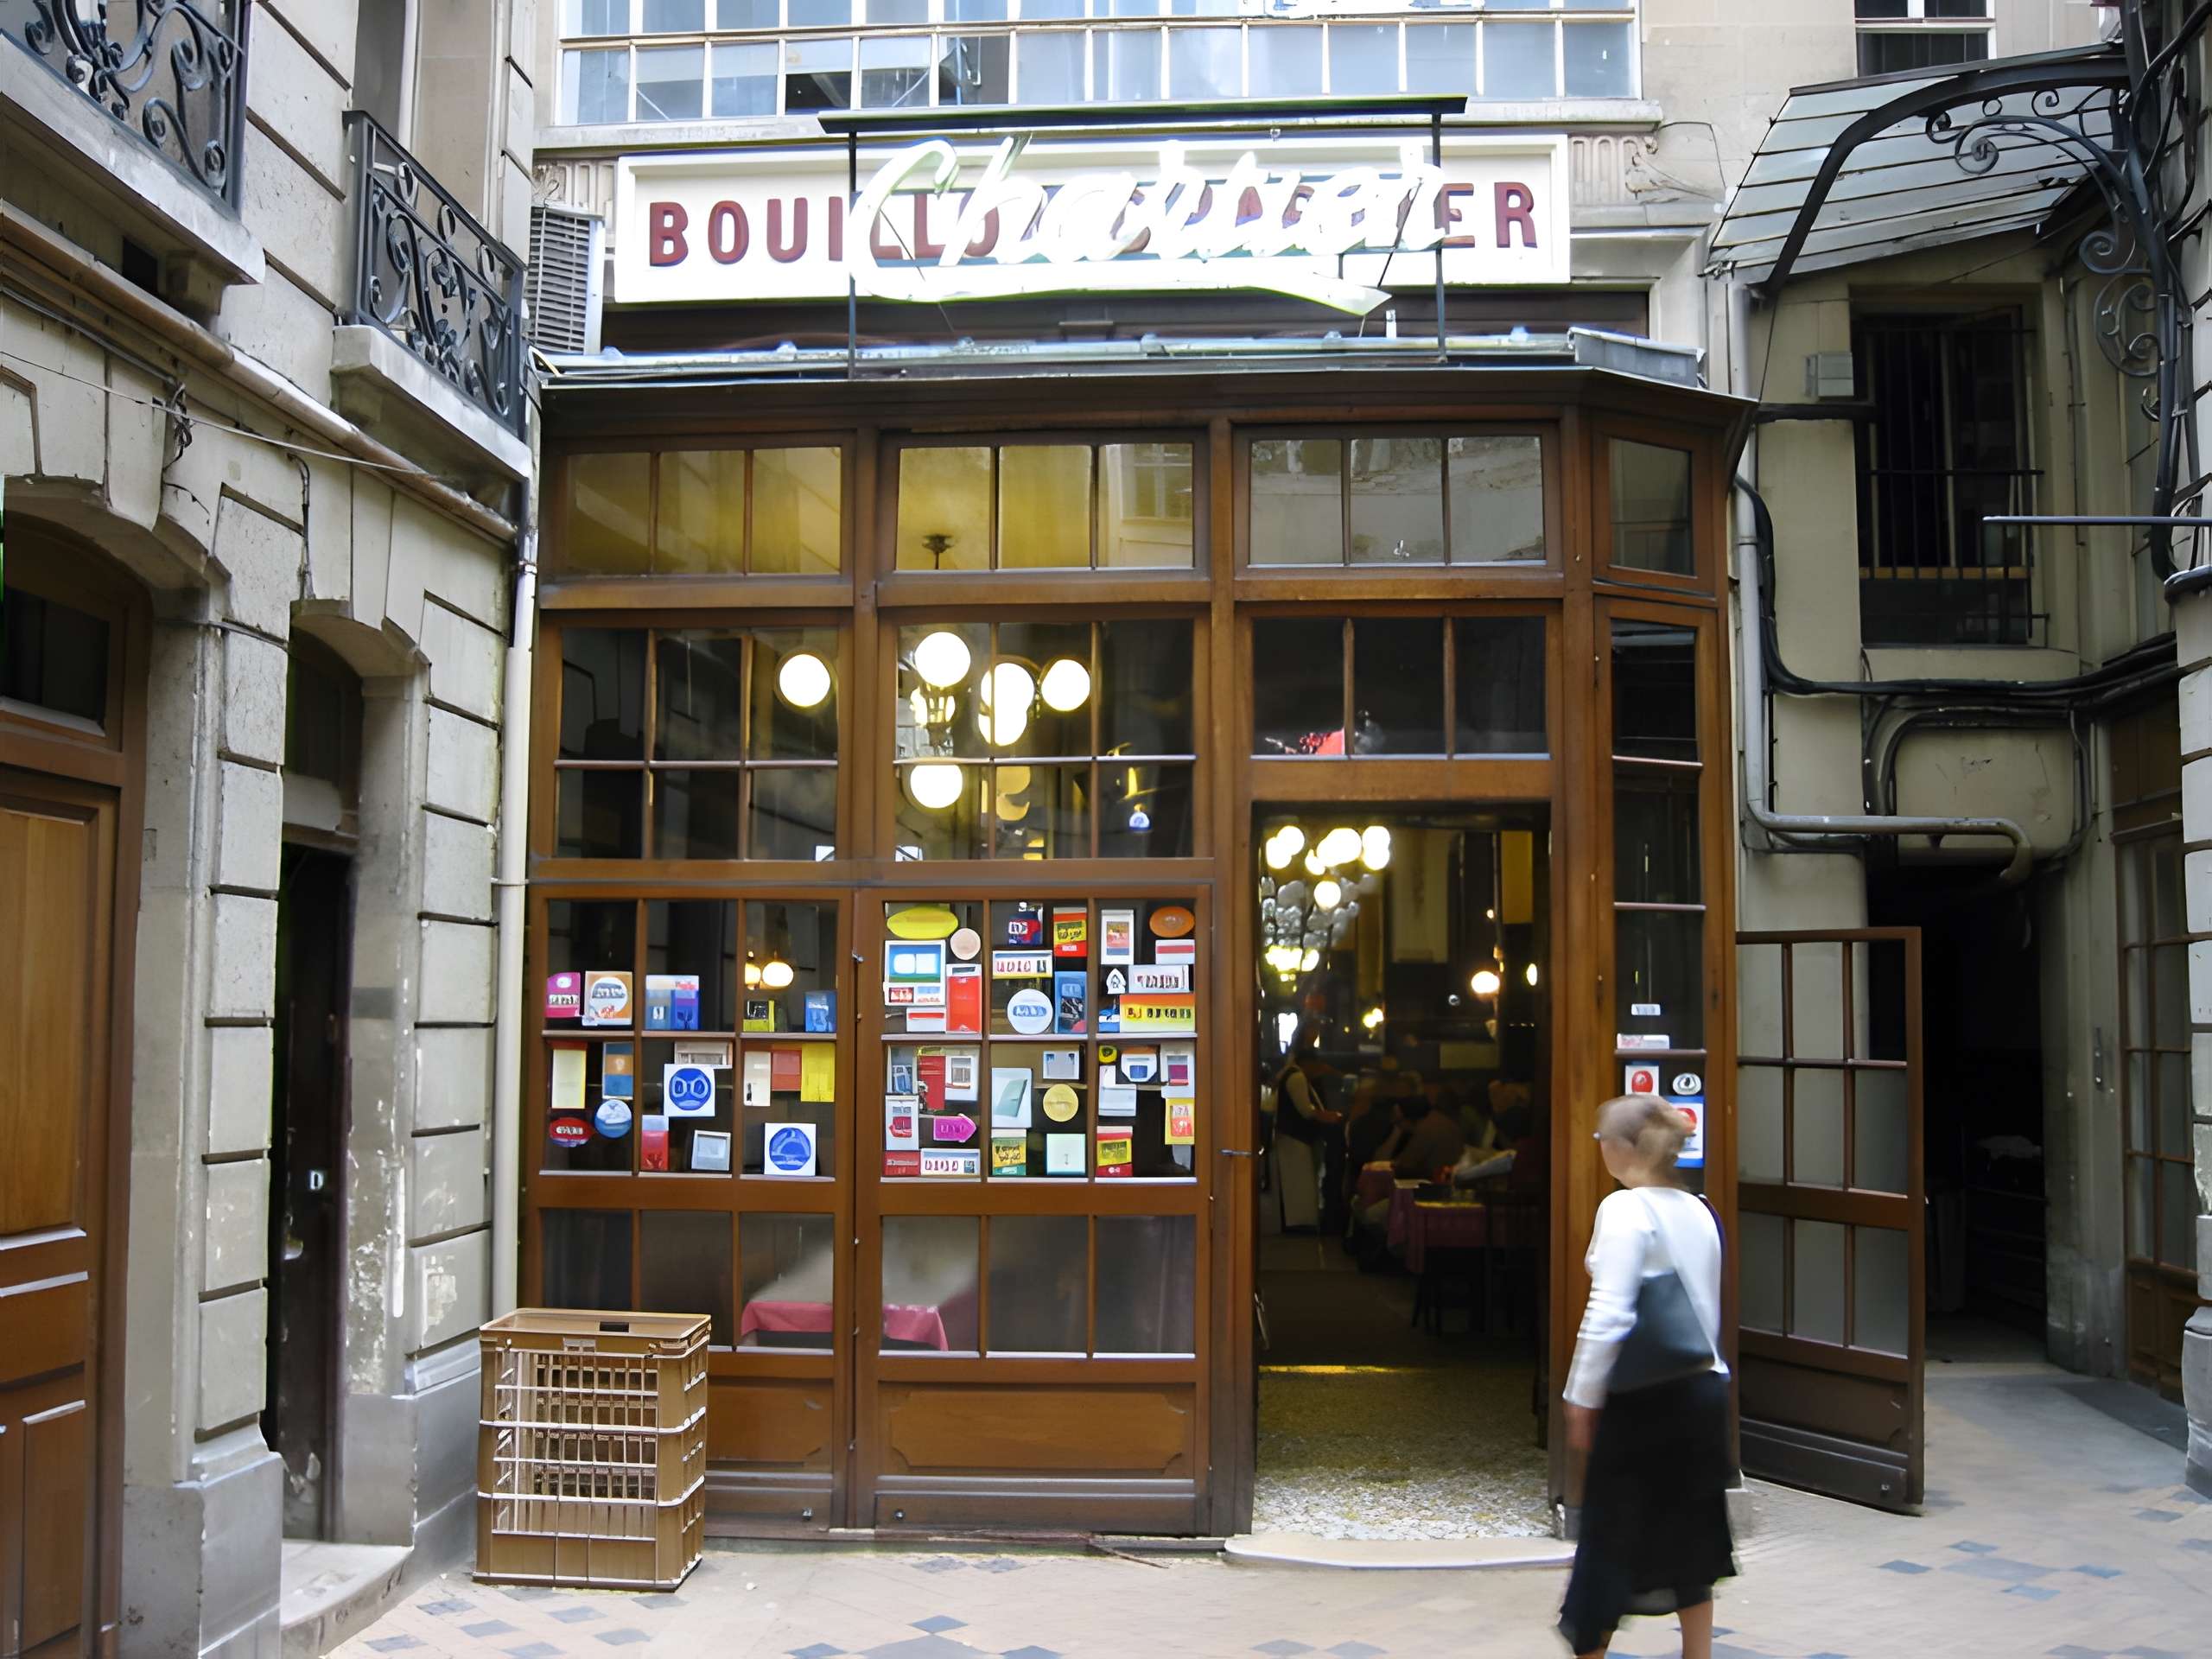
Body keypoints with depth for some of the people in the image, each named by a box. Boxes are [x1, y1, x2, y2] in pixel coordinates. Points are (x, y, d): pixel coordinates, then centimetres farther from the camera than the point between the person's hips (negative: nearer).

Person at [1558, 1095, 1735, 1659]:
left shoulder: (1625, 1210, -15)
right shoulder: (1699, 1211, 7)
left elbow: (1608, 1315, -19)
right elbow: (1707, 1307, 14)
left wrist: (1582, 1397, -12)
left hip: (1643, 1398, -7)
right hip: (1703, 1386, 7)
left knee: (1610, 1532, 6)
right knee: (1688, 1533, 16)